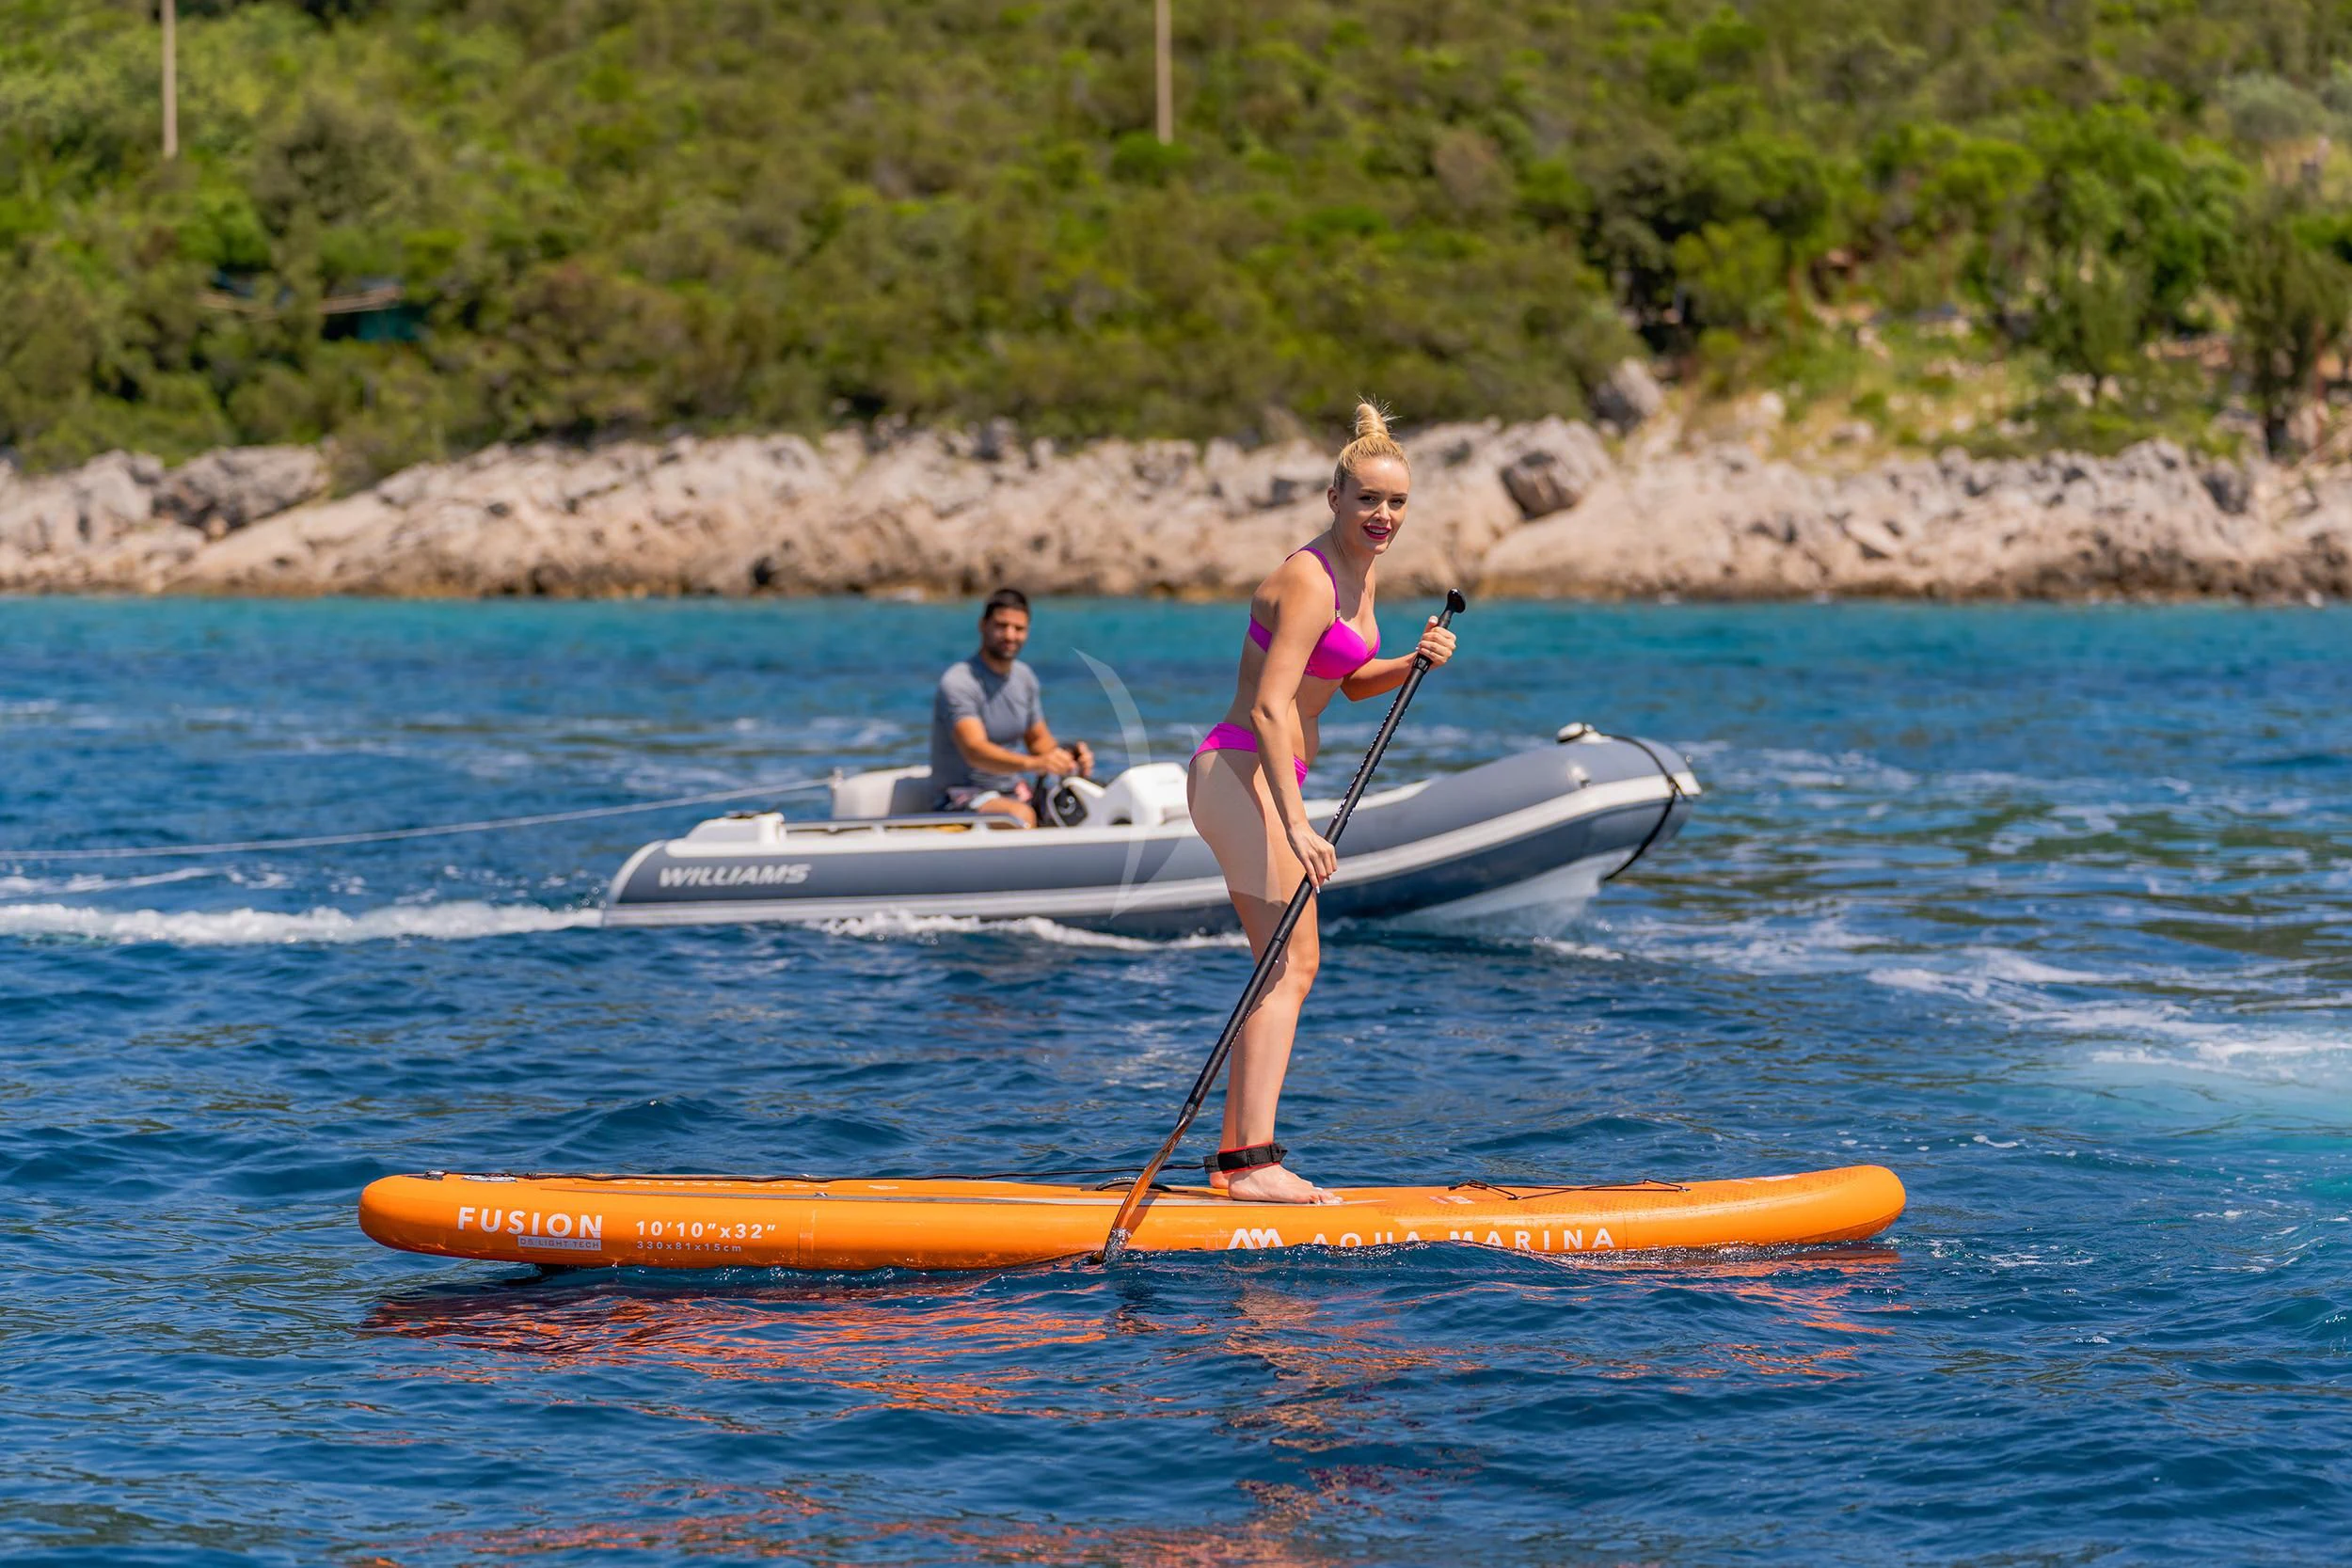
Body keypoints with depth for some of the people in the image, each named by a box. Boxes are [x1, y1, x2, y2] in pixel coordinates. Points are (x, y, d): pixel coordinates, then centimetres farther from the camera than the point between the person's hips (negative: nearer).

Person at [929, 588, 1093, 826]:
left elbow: (1038, 739, 17)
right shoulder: (957, 683, -17)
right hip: (962, 797, -7)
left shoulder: (1024, 677, 9)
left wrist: (1067, 757, -7)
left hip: (1012, 791, 8)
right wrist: (1033, 764, -46)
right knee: (1021, 816, -36)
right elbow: (974, 750, -30)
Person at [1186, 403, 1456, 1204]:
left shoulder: (1364, 572, 10)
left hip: (1259, 778, 10)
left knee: (1286, 968, 12)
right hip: (1243, 771, -10)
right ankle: (1255, 1161, -20)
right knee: (1293, 964, -14)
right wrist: (1296, 823, -32)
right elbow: (1271, 706, -26)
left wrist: (1415, 662, 1)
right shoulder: (1310, 581, -19)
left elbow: (1354, 683, 21)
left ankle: (1235, 1156, 15)